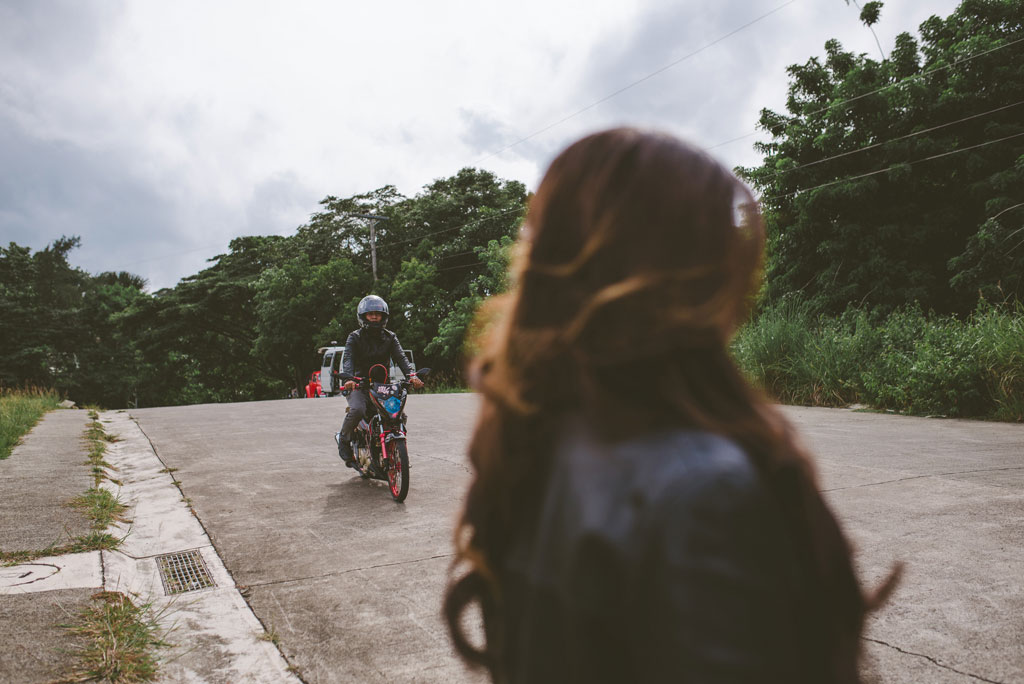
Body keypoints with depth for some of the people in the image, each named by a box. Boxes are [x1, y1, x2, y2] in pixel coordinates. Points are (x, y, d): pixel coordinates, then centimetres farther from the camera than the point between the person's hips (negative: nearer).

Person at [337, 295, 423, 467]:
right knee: (357, 410, -31)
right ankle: (344, 439, -3)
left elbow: (400, 357, -4)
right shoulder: (355, 337, 2)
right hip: (360, 385, -3)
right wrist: (349, 378, -36)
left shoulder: (390, 337, 11)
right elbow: (348, 359, -14)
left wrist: (412, 375, -25)